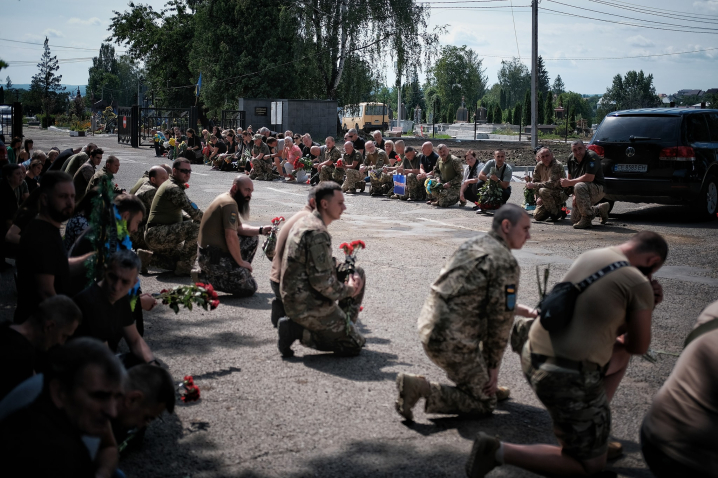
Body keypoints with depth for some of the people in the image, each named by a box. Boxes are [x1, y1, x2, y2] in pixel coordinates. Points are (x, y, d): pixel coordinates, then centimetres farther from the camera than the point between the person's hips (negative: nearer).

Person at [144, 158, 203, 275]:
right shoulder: (174, 189, -15)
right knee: (195, 226, -26)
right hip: (157, 234, -11)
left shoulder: (168, 185, 18)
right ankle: (184, 268, -20)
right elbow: (194, 212, -20)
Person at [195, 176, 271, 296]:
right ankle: (206, 278, -6)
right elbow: (231, 237, -25)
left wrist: (260, 231, 6)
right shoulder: (230, 204, -18)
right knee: (249, 288, -13)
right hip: (212, 258, -11)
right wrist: (240, 262, -15)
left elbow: (239, 228, 20)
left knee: (252, 240, 20)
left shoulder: (225, 198, 14)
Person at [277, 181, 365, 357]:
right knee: (354, 345, -1)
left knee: (357, 274, 17)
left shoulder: (305, 222, 10)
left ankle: (345, 325, 16)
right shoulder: (317, 233, -22)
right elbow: (322, 281, -25)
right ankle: (298, 331, -4)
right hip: (310, 307, -10)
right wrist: (347, 290, -7)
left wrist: (348, 282, 5)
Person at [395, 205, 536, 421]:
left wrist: (520, 309, 30)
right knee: (484, 404, 6)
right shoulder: (506, 263, -12)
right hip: (453, 342, -9)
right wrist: (493, 367, -1)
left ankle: (485, 384, 29)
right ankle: (420, 387, -8)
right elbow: (500, 319, -10)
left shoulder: (473, 244, 14)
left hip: (428, 326, 9)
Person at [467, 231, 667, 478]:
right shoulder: (639, 284, -11)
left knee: (621, 354, 30)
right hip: (569, 380, -8)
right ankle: (500, 451, -4)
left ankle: (591, 434, 29)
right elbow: (638, 346, 1)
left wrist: (647, 303, 11)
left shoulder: (590, 255, 11)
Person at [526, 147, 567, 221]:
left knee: (543, 191, -36)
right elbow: (535, 181, 5)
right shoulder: (539, 166, 0)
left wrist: (534, 185, -28)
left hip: (561, 194, -7)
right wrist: (538, 197, -7)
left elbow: (551, 184, -31)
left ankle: (556, 213, -15)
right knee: (537, 216, 0)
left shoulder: (557, 166, -21)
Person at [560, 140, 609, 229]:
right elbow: (570, 177, 10)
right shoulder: (571, 158, 2)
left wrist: (569, 183, -23)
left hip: (597, 189, -8)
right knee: (574, 220, 8)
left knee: (579, 186, -39)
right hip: (583, 192, 8)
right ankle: (601, 209, 29)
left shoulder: (592, 156, -21)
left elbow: (589, 178, -30)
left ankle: (586, 219, -29)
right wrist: (574, 195, -2)